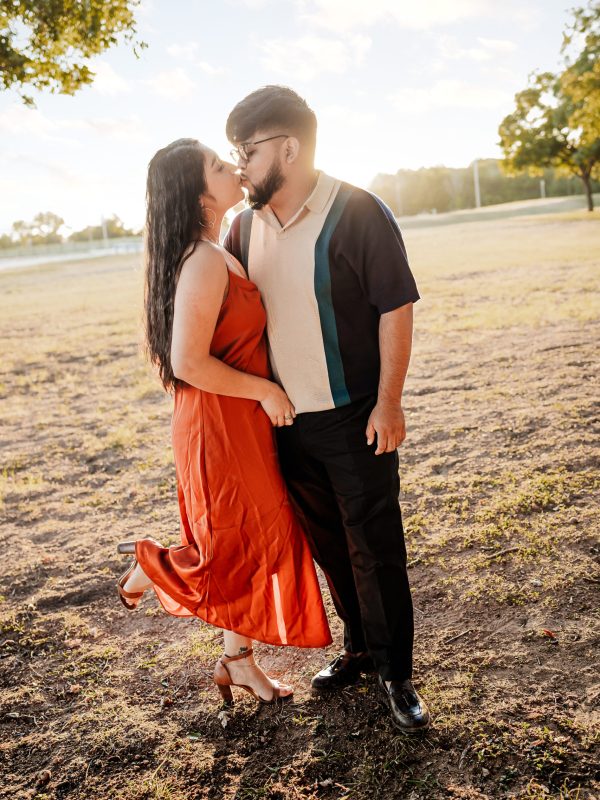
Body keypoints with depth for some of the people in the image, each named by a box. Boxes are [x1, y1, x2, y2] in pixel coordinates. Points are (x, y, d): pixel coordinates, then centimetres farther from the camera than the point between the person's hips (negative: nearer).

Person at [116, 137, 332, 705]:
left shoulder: (215, 255, 8)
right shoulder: (206, 262, -23)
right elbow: (189, 363, -26)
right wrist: (265, 391, -16)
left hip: (243, 424, 10)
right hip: (221, 428, -10)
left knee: (257, 543, 18)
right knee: (243, 548, 7)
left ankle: (239, 660, 35)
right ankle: (149, 566, 30)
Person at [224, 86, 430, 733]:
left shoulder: (356, 213, -13)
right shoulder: (246, 225, 5)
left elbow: (396, 307, -13)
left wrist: (388, 403, -15)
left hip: (355, 419, -6)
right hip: (287, 420, 6)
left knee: (374, 547, 3)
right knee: (327, 544, 17)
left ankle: (396, 674, 21)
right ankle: (359, 648, 37)